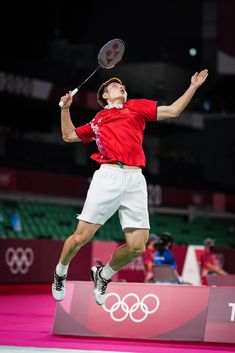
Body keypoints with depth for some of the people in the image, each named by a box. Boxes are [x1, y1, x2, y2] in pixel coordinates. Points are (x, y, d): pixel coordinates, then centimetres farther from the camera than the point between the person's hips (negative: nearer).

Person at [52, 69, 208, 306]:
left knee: (136, 246, -6)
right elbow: (68, 135, 34)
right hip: (107, 176, -1)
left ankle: (103, 275, 20)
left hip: (135, 180, 1)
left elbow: (173, 111, 18)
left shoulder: (136, 107, 23)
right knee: (81, 237, -7)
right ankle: (60, 273, 22)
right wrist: (65, 108, 26)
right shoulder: (97, 120, 24)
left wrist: (193, 87, 12)